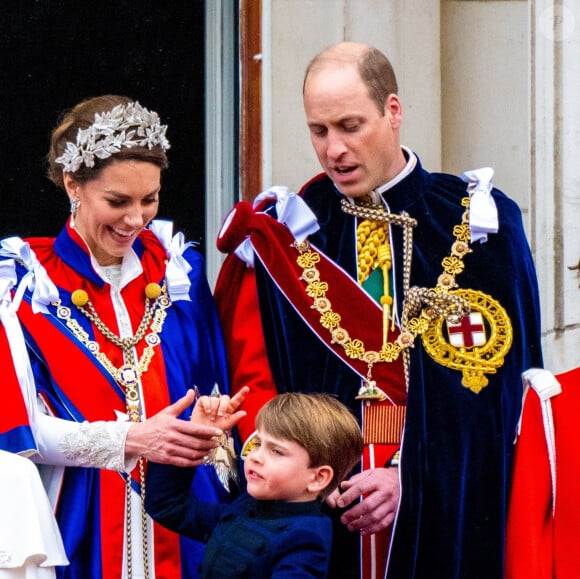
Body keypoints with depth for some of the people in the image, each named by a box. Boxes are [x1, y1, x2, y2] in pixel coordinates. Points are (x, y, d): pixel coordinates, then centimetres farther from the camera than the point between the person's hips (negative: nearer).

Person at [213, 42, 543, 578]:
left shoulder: (478, 225, 1)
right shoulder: (281, 234, 5)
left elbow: (496, 381, -5)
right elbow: (253, 378, 0)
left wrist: (410, 474, -16)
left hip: (446, 512, -1)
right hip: (314, 513, 1)